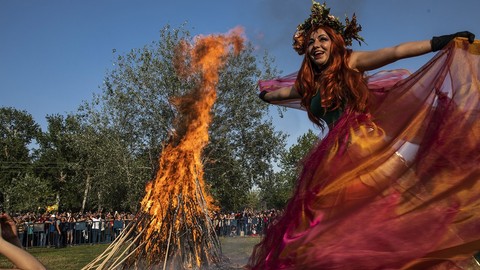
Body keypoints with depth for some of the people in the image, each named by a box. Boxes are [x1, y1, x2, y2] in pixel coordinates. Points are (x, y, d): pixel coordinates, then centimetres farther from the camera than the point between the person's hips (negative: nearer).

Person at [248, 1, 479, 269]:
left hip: (364, 144, -5)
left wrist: (443, 41, -14)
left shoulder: (351, 62, 5)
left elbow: (397, 52, -6)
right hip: (336, 155, 5)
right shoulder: (309, 83, 18)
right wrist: (265, 93, 57)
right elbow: (274, 93, 37)